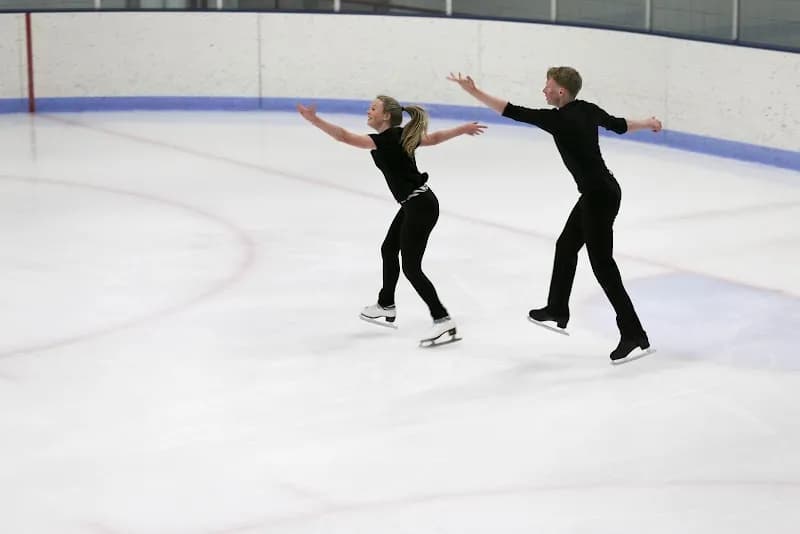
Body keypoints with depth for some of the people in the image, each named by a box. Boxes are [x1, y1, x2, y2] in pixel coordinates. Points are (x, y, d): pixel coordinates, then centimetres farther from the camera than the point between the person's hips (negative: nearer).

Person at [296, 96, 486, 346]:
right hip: (415, 203, 10)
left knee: (411, 267, -6)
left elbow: (344, 137, -30)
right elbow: (434, 138, 20)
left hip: (420, 206, -10)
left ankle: (444, 322, -6)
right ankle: (386, 307, 40)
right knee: (389, 250, 24)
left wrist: (314, 119, -35)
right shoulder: (402, 136, 6)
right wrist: (463, 128, 36)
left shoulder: (386, 140, -20)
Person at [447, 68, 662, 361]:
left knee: (602, 265, -4)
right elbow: (618, 125, 19)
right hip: (600, 192, 9)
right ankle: (557, 310, 41)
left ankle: (634, 334, -2)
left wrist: (473, 91, -15)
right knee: (566, 246, 24)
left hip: (599, 197, -9)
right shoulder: (588, 109, 3)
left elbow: (514, 112, -19)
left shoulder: (558, 119, -19)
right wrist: (649, 123, 40)